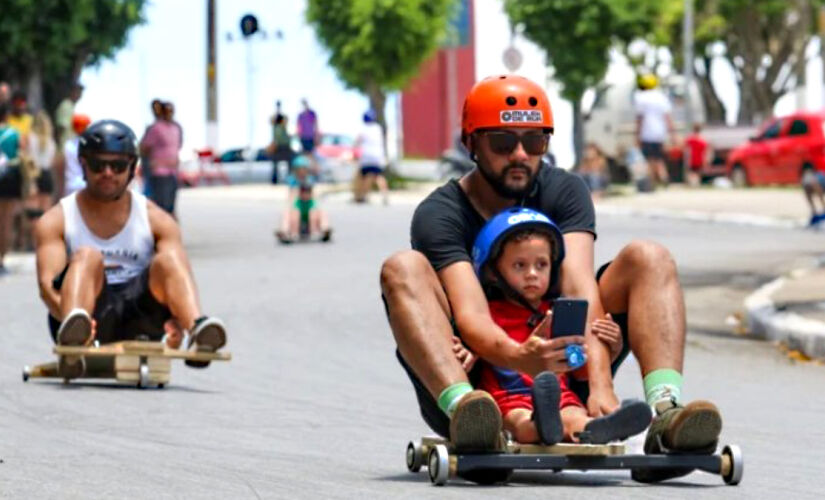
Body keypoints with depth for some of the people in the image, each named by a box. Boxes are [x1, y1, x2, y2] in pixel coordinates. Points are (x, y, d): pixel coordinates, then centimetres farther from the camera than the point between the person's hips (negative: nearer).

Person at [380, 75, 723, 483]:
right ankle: (463, 408, -51)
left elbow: (580, 291, -16)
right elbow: (470, 316, -24)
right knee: (403, 269, -23)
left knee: (649, 258, -11)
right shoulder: (439, 214, -8)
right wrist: (518, 357, -48)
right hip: (475, 379, -3)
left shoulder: (563, 192, 2)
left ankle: (665, 412, -38)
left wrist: (600, 384, -34)